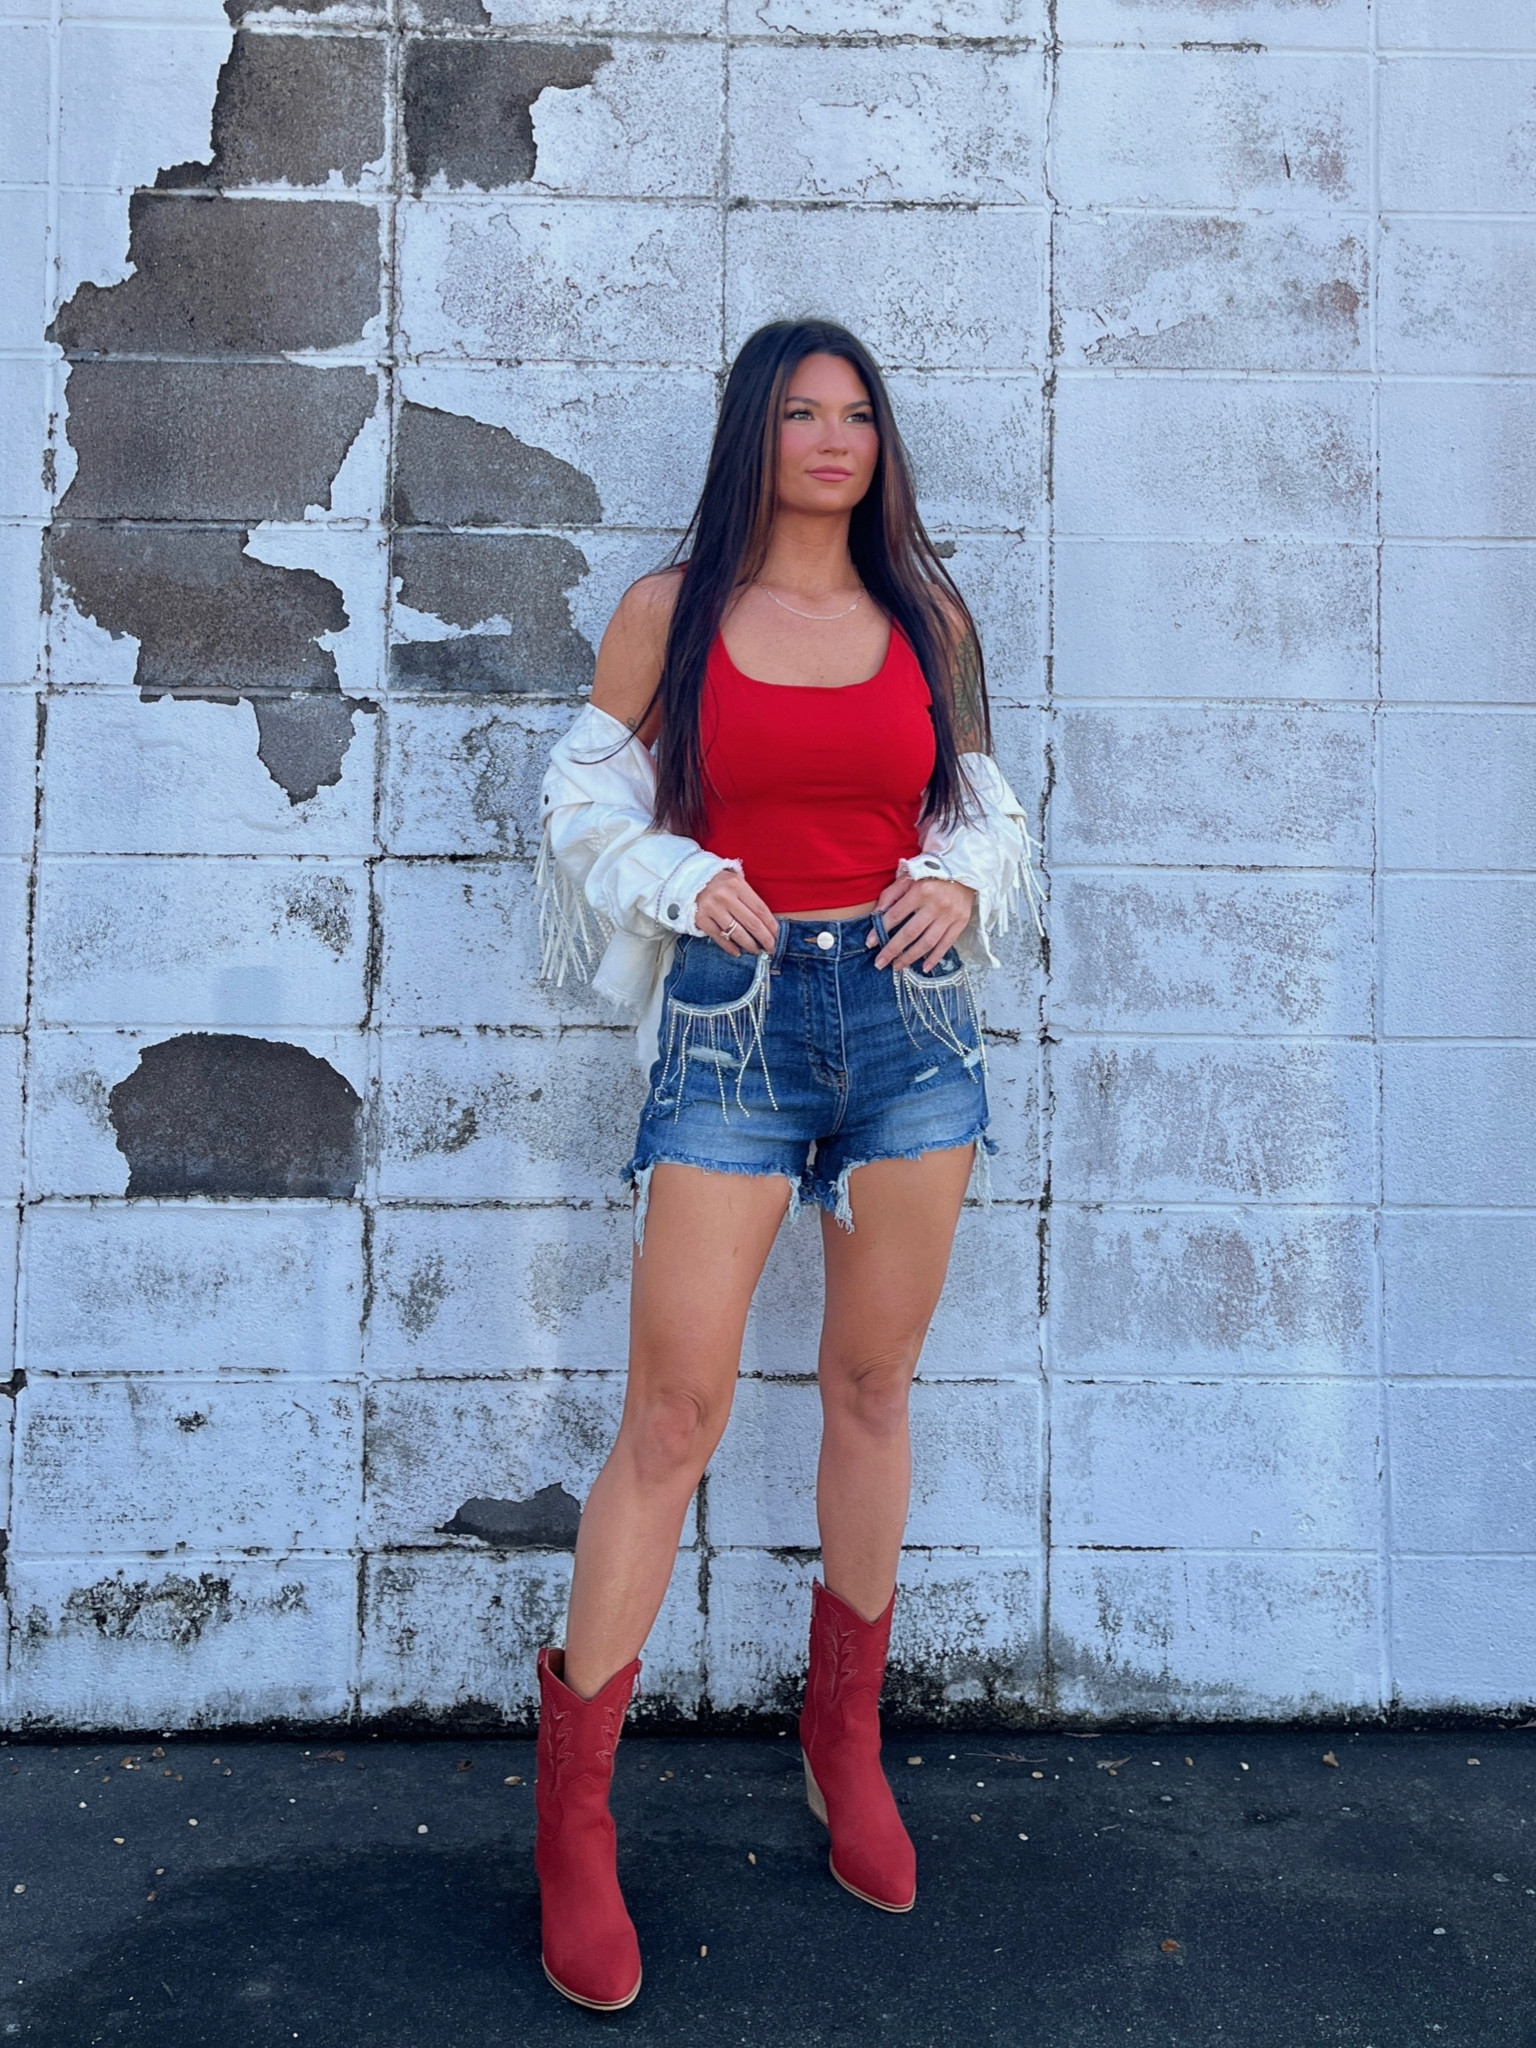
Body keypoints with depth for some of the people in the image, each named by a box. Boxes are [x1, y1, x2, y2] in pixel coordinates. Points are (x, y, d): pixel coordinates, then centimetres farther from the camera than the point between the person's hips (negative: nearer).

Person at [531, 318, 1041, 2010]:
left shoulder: (925, 618, 11)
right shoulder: (669, 610, 4)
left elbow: (985, 809, 17)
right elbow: (585, 797, 8)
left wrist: (961, 880, -5)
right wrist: (681, 882, -10)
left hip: (908, 1007, 3)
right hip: (732, 1016, -3)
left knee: (871, 1386, 11)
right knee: (673, 1412, -6)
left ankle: (846, 1739, 30)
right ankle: (573, 1815, 8)